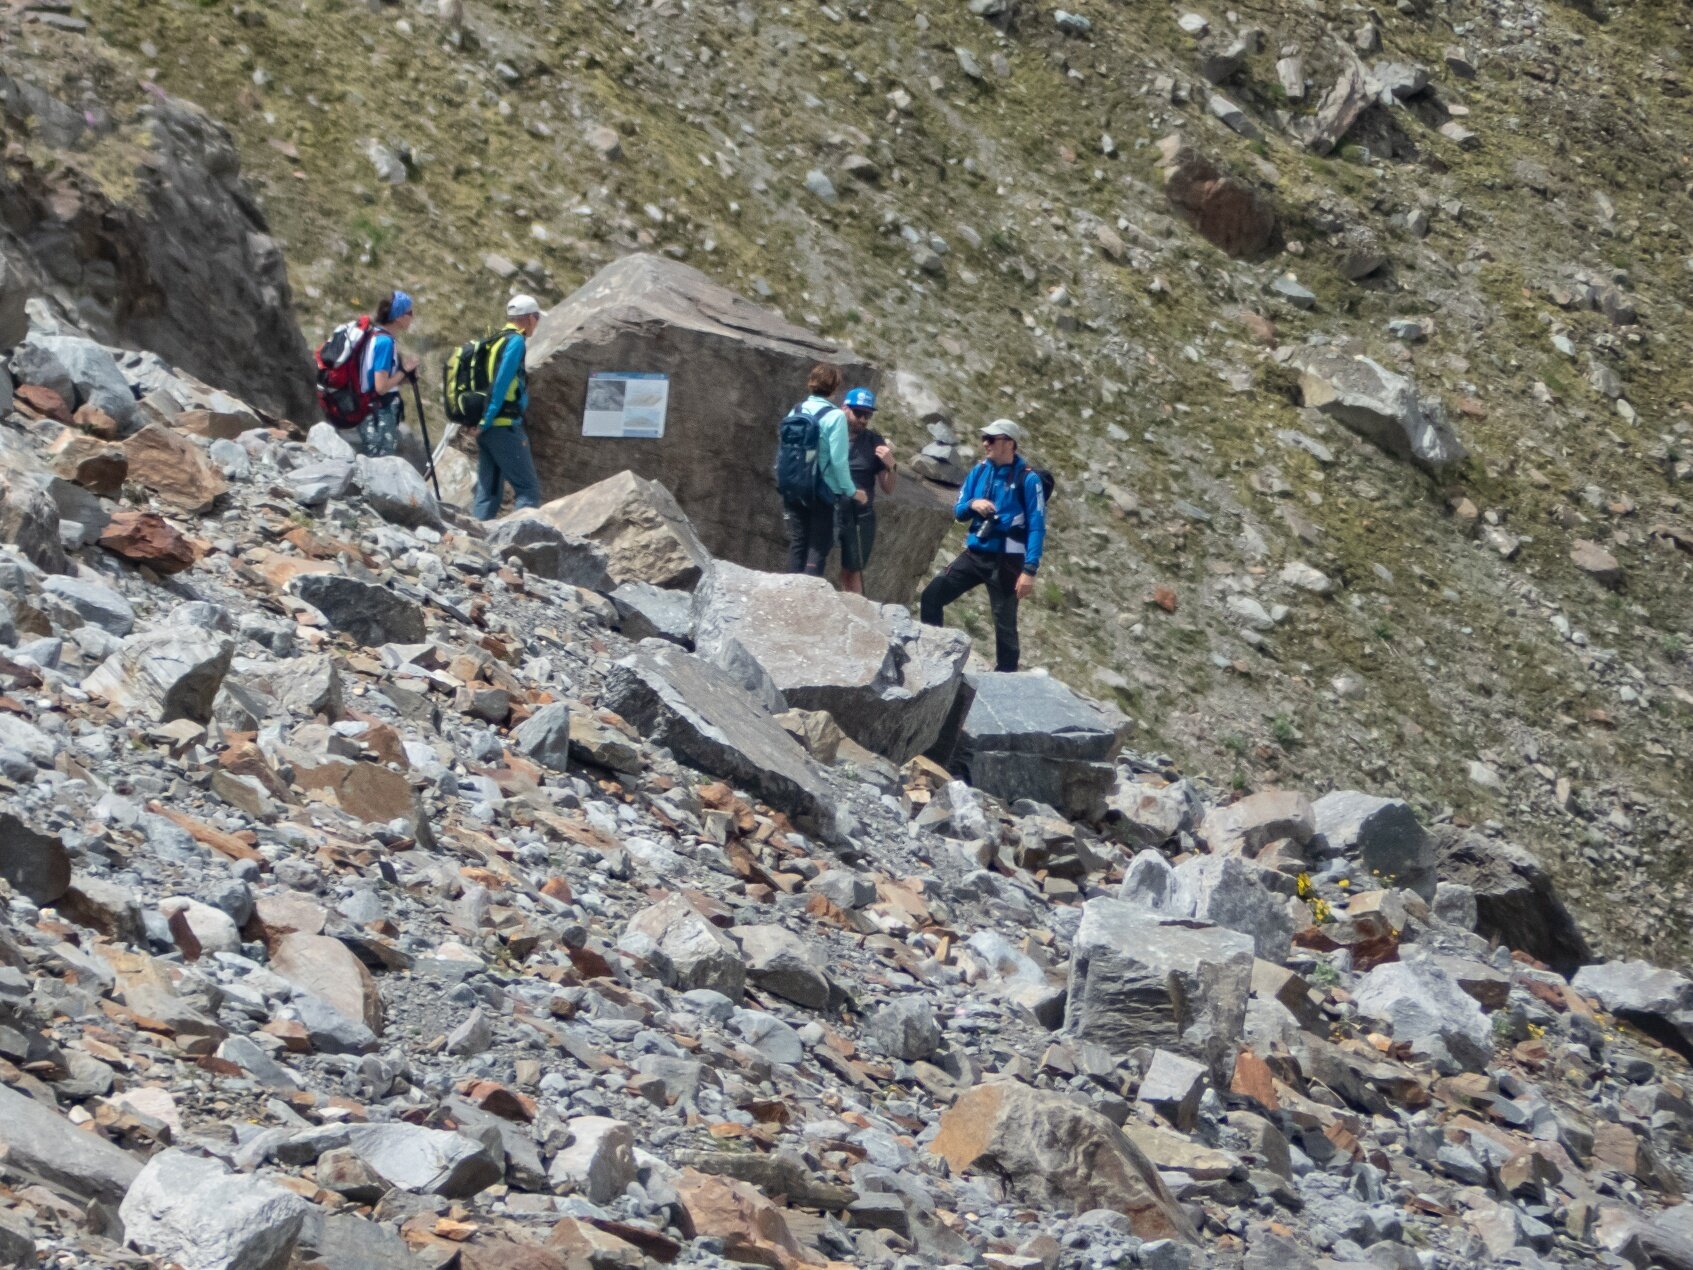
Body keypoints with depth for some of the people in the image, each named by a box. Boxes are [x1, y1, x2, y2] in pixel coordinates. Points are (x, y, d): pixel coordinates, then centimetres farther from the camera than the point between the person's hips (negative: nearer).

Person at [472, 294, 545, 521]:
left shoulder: (496, 342, 17)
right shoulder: (516, 342, -9)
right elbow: (501, 383, -17)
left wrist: (483, 424, 14)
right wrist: (488, 419, -16)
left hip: (488, 428, 9)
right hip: (505, 426, -9)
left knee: (488, 492, 10)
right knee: (528, 488, -9)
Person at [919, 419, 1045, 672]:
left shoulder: (1027, 479, -11)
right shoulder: (980, 471, 6)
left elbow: (1037, 527, -13)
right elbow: (958, 511, 12)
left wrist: (1029, 570, -20)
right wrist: (972, 505, -13)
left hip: (1006, 561, -6)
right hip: (974, 554, 6)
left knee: (1005, 623, 2)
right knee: (931, 597, 1)